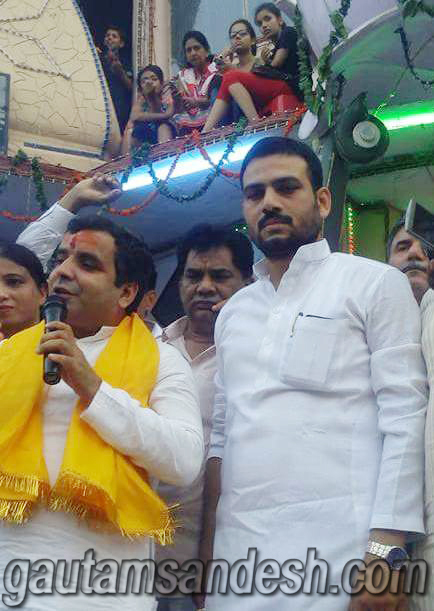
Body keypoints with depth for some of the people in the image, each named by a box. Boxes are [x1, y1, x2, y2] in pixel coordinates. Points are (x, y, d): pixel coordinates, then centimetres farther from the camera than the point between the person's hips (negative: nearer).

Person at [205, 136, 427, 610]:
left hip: (338, 549, -4)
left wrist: (386, 551, -14)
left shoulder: (375, 283, 3)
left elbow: (404, 417, -5)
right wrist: (206, 543, 10)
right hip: (239, 551, 5)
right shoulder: (232, 313, 18)